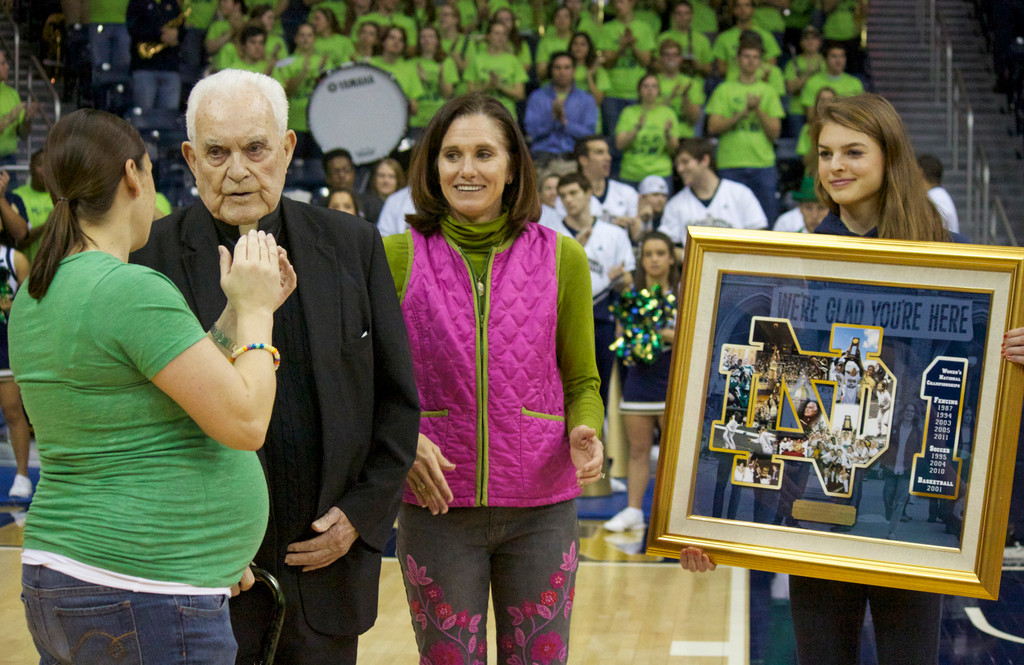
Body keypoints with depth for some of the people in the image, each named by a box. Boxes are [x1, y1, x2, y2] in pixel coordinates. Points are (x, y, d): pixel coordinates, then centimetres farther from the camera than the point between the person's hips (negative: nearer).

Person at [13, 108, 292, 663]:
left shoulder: (34, 298, 9)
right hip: (145, 596, -9)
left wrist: (240, 312, 15)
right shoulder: (132, 290, -18)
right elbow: (246, 423, -18)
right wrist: (254, 309, -4)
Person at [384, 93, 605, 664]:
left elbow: (582, 381, 10)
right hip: (435, 504, -1)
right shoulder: (399, 258, 0)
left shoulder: (561, 258, 3)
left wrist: (585, 434, -10)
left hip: (540, 507, 1)